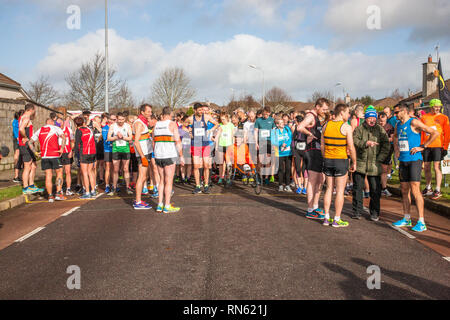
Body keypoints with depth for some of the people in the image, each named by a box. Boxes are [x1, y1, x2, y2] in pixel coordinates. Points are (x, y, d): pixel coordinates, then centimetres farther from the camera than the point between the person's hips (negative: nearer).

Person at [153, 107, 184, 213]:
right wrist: (181, 156, -8)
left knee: (162, 180, 14)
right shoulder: (172, 124, -6)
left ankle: (160, 205, 14)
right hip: (169, 156, -5)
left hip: (158, 156, 6)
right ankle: (167, 206, 3)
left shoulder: (156, 125, 10)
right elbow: (178, 141, -12)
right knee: (169, 181, 0)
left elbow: (153, 142, 13)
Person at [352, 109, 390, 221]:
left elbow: (386, 145, 5)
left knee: (375, 190, 1)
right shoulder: (359, 129, 5)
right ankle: (357, 211, 16)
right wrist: (365, 143, -29)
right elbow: (354, 141, -11)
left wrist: (380, 159, -5)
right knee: (357, 188, 5)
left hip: (374, 165, 0)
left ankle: (375, 213, 15)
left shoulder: (380, 130, 7)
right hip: (359, 163, 0)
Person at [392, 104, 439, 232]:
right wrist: (396, 149, 20)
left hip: (414, 160, -7)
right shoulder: (398, 125, 13)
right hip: (403, 161, 8)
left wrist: (422, 147, -13)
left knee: (415, 190, -11)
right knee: (404, 190, 10)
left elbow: (435, 133, -14)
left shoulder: (414, 123, -10)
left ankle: (421, 222, -7)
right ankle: (407, 219, 20)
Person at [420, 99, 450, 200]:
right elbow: (421, 133, 14)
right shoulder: (424, 117, 9)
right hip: (426, 146, 3)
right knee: (426, 168, 8)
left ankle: (438, 190, -1)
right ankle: (428, 188, 23)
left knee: (437, 167, -7)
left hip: (438, 146, -3)